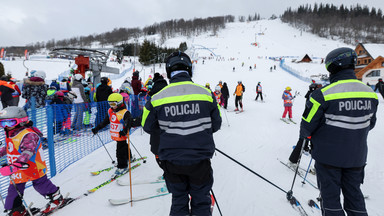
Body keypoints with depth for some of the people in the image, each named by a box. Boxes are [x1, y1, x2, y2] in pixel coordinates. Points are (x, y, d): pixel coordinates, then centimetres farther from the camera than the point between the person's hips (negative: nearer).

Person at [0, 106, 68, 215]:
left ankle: (56, 199, 27)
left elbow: (28, 152, -39)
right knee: (14, 190, 14)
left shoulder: (28, 135, -25)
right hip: (17, 171, 8)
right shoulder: (10, 134, 6)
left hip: (34, 168, -8)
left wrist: (13, 167, -49)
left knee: (40, 185, 6)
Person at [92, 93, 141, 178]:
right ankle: (129, 158, 49)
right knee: (123, 147, 26)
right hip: (115, 135, 8)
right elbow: (105, 122, 15)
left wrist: (124, 131, -43)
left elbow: (128, 124, -27)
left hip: (122, 136, -8)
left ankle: (122, 167, 10)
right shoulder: (110, 111, 7)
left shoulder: (125, 113, -19)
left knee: (120, 151, -4)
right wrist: (97, 128, 13)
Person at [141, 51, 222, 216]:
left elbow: (147, 127, 3)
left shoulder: (157, 98, -10)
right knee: (201, 202, 21)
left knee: (178, 201, 23)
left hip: (171, 160, 1)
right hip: (200, 159, 0)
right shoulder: (206, 94, -9)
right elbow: (216, 125, 2)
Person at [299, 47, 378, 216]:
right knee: (354, 193, 21)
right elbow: (370, 124, 11)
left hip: (328, 155, -5)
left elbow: (308, 125, -14)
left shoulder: (323, 94, -22)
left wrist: (304, 137, 7)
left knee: (330, 195, 10)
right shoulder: (370, 94, -3)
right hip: (356, 156, 5)